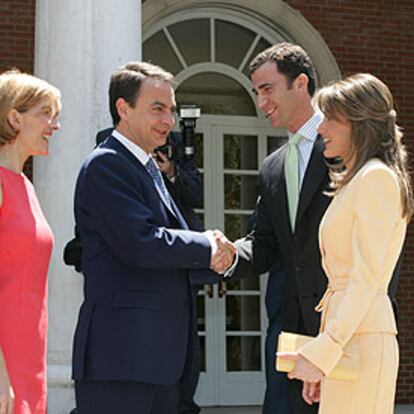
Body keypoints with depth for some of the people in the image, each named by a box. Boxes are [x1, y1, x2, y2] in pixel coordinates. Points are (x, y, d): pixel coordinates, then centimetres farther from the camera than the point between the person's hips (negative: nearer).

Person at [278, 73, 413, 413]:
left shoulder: (378, 178, -9)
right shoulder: (353, 182, 20)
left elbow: (366, 280, -16)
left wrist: (320, 352, -19)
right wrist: (322, 353, 18)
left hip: (362, 338, -9)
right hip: (344, 336, 9)